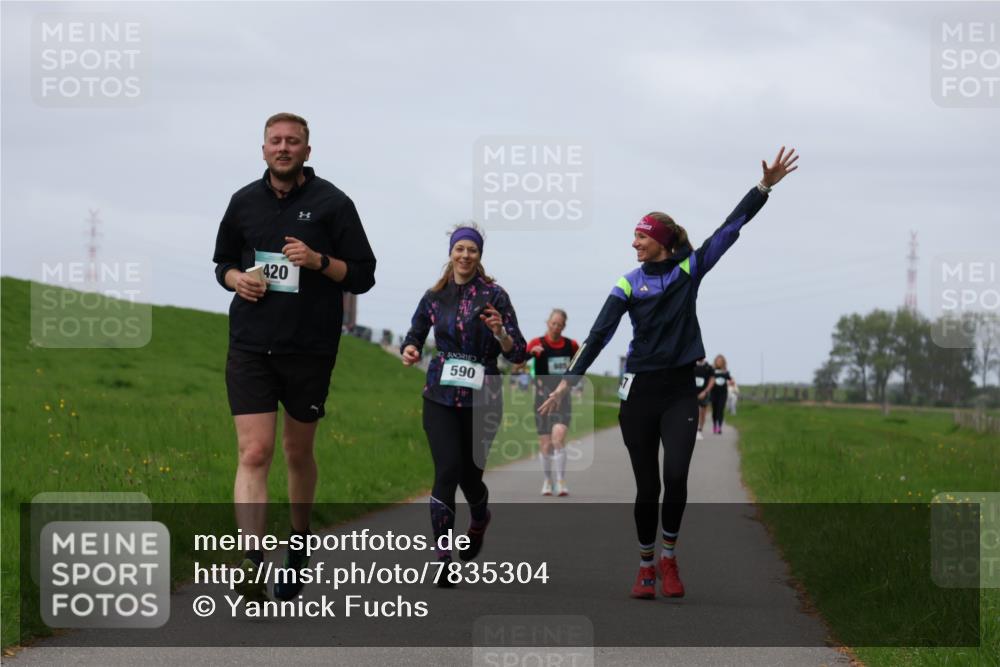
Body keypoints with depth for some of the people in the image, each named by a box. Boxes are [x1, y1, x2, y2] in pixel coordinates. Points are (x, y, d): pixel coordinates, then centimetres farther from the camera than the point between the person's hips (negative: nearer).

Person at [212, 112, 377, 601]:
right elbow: (223, 263, 21)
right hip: (250, 346, 1)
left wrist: (319, 261, -17)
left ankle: (299, 545, 35)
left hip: (310, 348, -1)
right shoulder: (244, 202, 8)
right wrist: (237, 278, -2)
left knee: (298, 453, 12)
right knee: (254, 453, -11)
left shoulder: (332, 203, -1)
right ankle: (252, 571, -20)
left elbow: (362, 276, 0)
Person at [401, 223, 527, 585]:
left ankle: (480, 519, 42)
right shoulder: (435, 296, 6)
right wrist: (409, 349, -4)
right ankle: (442, 556, -10)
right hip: (441, 397, 1)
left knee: (469, 473, 5)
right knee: (448, 470, -14)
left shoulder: (493, 295, -3)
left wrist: (500, 333, -25)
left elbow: (518, 354, -5)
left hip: (481, 398, -1)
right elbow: (415, 335, 19)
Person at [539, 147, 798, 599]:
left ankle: (669, 561, 2)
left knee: (676, 476, -15)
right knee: (647, 486, 2)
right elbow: (599, 335, -3)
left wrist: (765, 186, -6)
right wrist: (567, 382, -9)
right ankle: (646, 566, 16)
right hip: (640, 392, 0)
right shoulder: (629, 284, 2)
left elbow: (731, 227, 0)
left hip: (680, 391, 0)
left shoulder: (690, 269, 3)